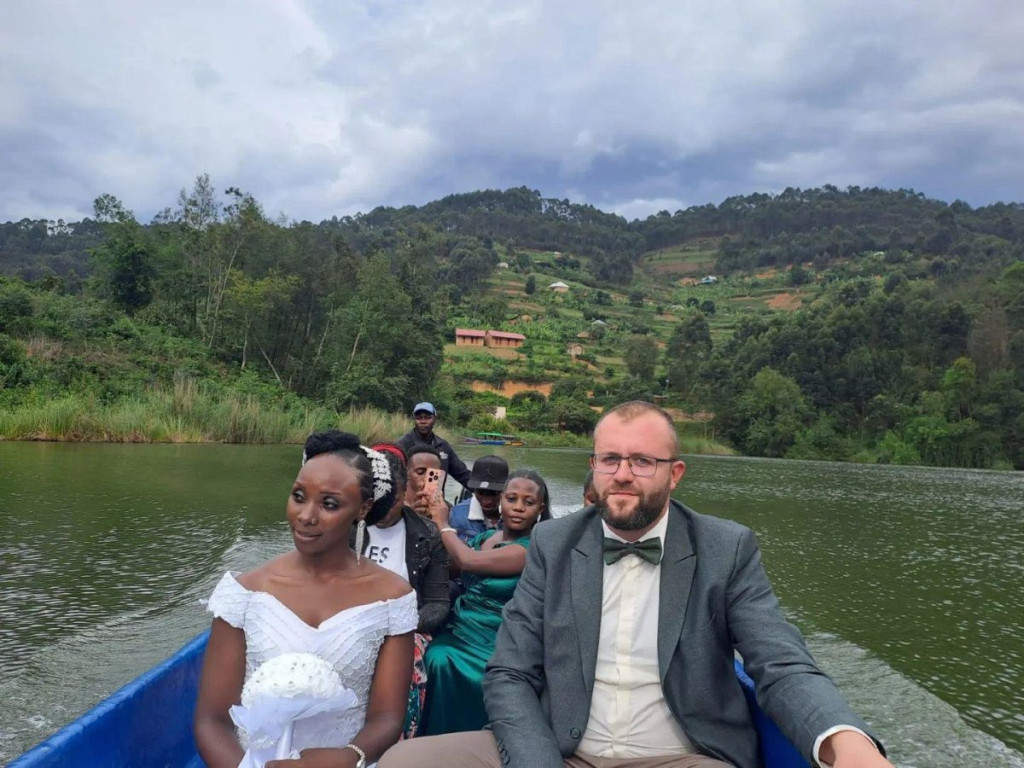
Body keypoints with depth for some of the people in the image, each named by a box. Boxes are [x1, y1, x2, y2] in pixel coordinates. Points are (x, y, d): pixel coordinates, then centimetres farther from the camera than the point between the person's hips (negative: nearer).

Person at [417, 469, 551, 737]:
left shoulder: (533, 549, -11)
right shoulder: (484, 537, 11)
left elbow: (469, 561, -17)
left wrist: (444, 525, -2)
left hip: (490, 643, -6)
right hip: (456, 629, 6)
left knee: (446, 666, -28)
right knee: (437, 661, -22)